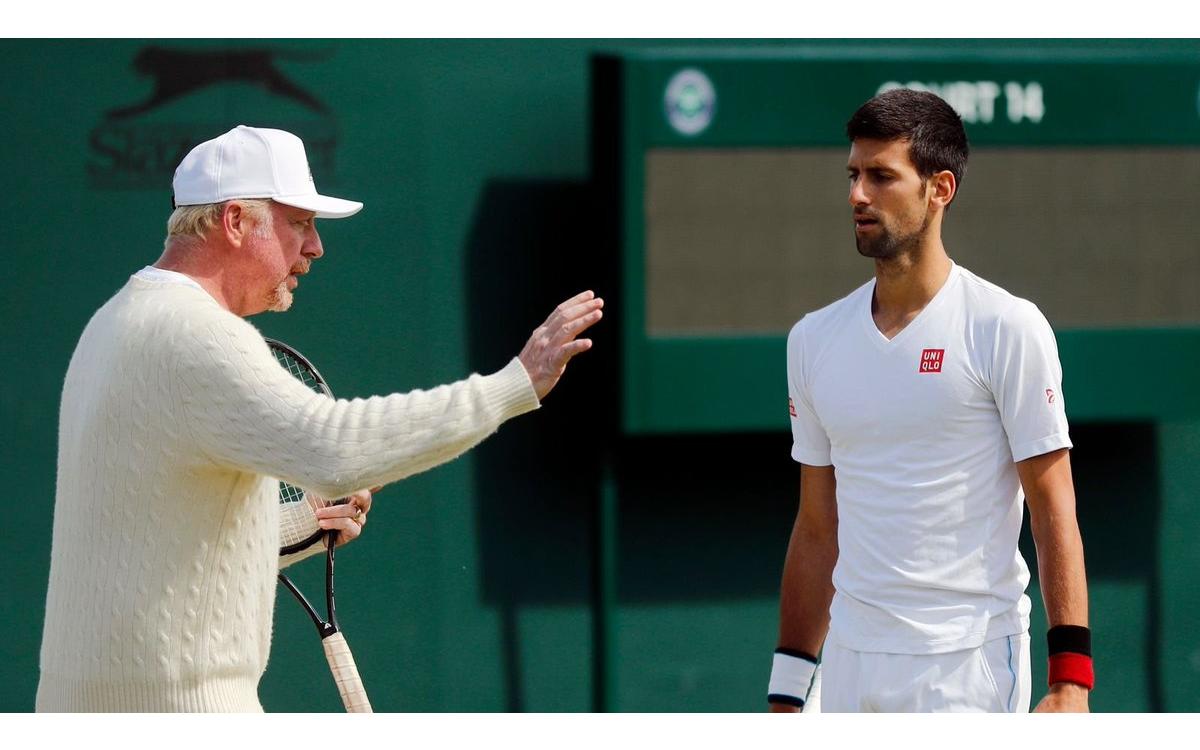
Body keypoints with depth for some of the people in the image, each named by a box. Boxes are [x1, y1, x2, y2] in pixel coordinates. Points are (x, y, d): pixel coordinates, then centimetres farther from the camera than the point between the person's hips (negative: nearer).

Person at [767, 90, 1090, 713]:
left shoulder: (1008, 328, -5)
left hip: (968, 667, -5)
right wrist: (787, 688, 11)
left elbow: (1054, 511, -7)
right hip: (849, 664, 5)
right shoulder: (813, 340, 10)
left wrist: (1070, 680, -15)